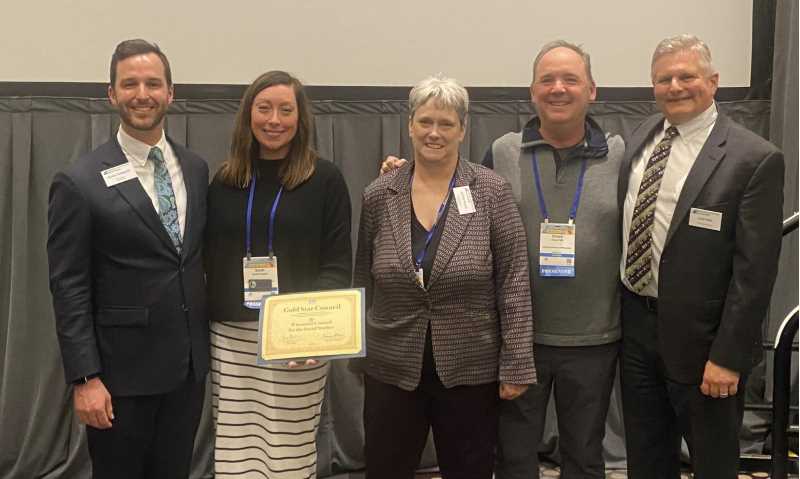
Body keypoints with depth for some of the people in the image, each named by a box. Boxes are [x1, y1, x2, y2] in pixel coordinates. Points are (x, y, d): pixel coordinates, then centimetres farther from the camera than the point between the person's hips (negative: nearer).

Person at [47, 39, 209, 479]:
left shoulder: (196, 169, 6)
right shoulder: (79, 183, -11)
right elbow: (69, 290, -11)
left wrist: (209, 344, 11)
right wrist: (84, 379, -15)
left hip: (189, 366, 5)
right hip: (122, 373, -5)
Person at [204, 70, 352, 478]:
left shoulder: (325, 179, -1)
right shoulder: (225, 180, 8)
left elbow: (338, 264, -3)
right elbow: (210, 259, 10)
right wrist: (200, 327, 2)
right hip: (231, 336, 3)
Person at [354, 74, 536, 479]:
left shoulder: (492, 192, -6)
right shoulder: (378, 195, 0)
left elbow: (514, 283, -7)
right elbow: (362, 280, 8)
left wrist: (515, 365, -9)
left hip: (470, 370, -2)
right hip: (390, 369, 2)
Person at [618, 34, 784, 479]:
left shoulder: (755, 158, -15)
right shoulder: (643, 135, 5)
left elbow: (755, 271, -16)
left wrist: (729, 357, -17)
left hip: (699, 338, -5)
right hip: (635, 324, 6)